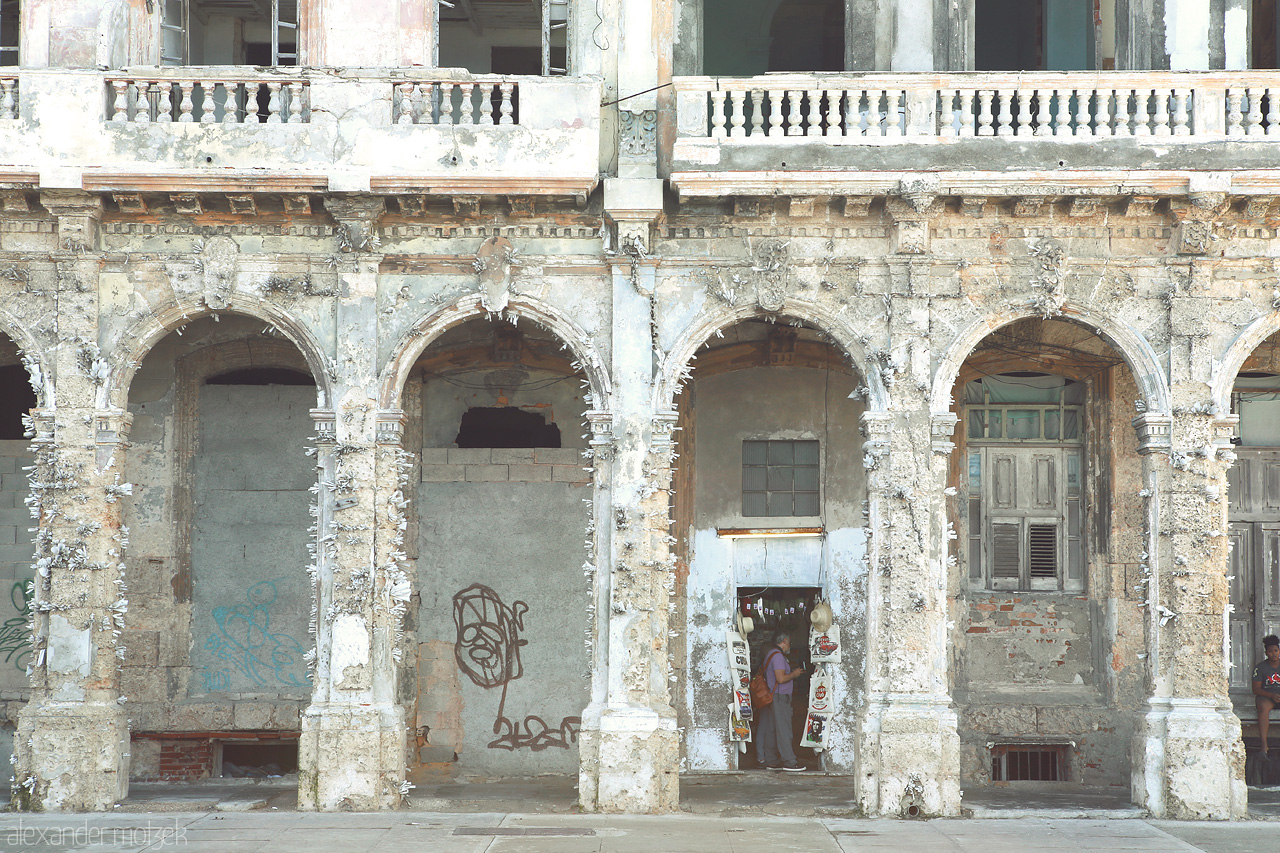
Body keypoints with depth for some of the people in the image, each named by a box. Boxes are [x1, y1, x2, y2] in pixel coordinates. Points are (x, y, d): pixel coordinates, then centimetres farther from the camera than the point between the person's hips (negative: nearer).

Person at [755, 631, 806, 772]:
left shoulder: (770, 654, 18)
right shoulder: (777, 655, -14)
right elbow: (781, 678, -22)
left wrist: (792, 673, 17)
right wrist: (793, 674, -7)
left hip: (772, 696, 11)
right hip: (780, 697, -11)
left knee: (771, 729, 10)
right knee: (784, 729, -10)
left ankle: (771, 760, 12)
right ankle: (789, 761, -10)